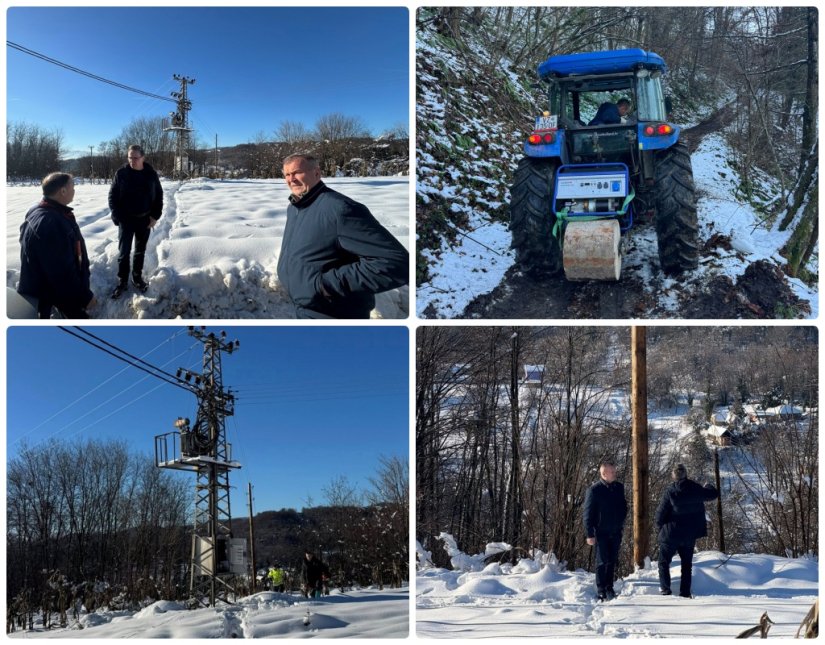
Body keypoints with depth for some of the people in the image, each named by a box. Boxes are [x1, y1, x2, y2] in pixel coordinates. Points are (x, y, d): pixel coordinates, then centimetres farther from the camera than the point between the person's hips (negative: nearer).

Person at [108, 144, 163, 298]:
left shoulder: (151, 174, -3)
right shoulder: (121, 173, -7)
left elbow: (159, 196, 5)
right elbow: (112, 196, -3)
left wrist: (155, 216, -3)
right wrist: (117, 217, -11)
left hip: (145, 219, 2)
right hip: (126, 220, -2)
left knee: (140, 251, 13)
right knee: (124, 252, -1)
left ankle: (137, 277, 26)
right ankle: (122, 282, 6)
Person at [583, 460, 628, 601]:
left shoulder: (619, 487, 6)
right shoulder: (594, 490, -11)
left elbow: (624, 506, 19)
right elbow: (588, 513, -10)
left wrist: (621, 522, 7)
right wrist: (589, 534, -13)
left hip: (616, 532, 5)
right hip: (601, 532, -5)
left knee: (612, 561, 11)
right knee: (602, 562, -1)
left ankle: (609, 588, 22)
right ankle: (601, 591, 6)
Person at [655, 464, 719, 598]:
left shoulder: (670, 491, -16)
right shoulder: (696, 489, -7)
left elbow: (660, 514, -13)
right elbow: (713, 494, 11)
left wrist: (661, 526, 6)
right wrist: (708, 487, 32)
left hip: (670, 535, -3)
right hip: (690, 535, 3)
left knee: (664, 562, 10)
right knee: (687, 564, 16)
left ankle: (665, 589, -1)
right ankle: (685, 592, 14)